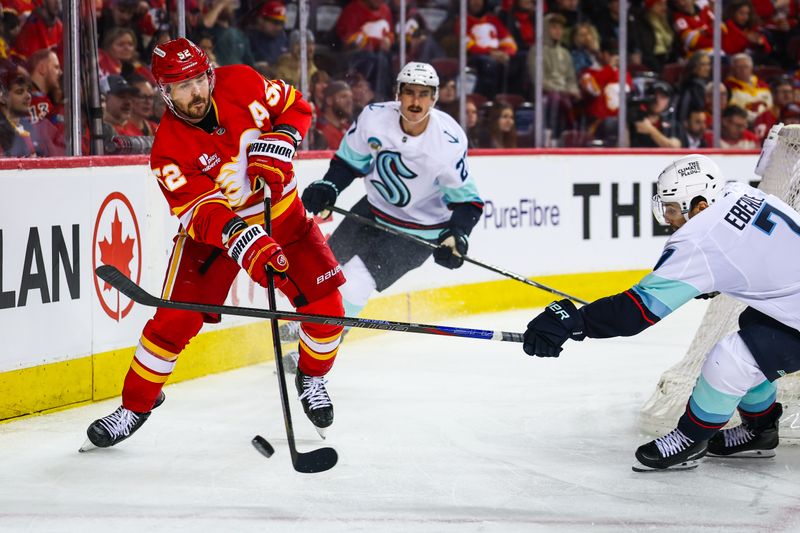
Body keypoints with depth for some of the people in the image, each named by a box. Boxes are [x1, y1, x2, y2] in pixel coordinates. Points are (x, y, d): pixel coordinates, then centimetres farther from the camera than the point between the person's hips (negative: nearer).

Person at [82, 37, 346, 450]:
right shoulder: (169, 149, -23)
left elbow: (295, 107, 1)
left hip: (283, 216, 3)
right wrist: (250, 247, -48)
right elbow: (203, 214, -32)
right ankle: (137, 403, 8)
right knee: (174, 319, -11)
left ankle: (312, 378, 22)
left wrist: (277, 145, -19)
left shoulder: (241, 84, -15)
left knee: (325, 305, -6)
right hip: (213, 229, -2)